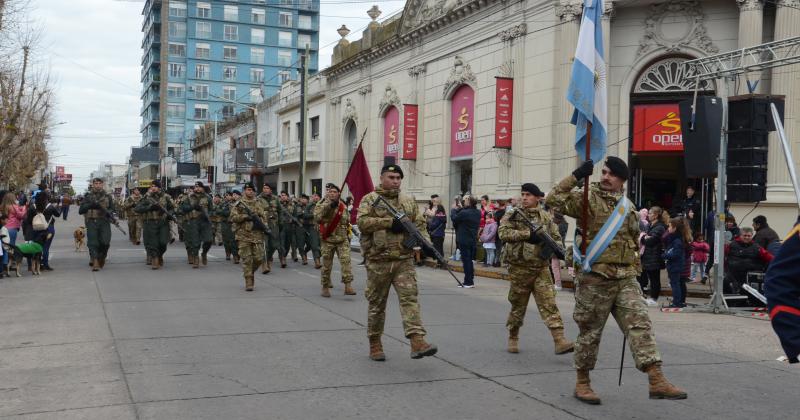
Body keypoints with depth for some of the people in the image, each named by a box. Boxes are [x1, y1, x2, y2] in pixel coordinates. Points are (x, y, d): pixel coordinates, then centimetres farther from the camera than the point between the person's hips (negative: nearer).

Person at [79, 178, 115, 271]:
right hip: (91, 222, 0)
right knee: (92, 242, -7)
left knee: (105, 242, -9)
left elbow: (112, 209, 11)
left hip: (104, 222, 0)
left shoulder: (107, 196, 12)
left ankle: (102, 257, 17)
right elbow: (80, 211, 5)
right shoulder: (88, 196, 10)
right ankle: (95, 262, -8)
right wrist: (90, 205, -11)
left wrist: (107, 211, -12)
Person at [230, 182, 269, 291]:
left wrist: (257, 218, -8)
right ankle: (248, 282, -1)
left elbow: (266, 215, 11)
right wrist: (245, 217, -15)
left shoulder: (260, 203, 13)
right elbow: (233, 217, -3)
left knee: (259, 258, 0)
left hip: (257, 235, 3)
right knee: (247, 259, -5)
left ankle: (251, 271, 29)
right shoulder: (239, 204, 4)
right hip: (243, 235, -2)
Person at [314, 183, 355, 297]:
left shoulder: (343, 206, 7)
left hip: (342, 239, 2)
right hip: (328, 239, -2)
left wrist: (348, 235, 17)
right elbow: (317, 217, -24)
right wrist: (329, 205, -29)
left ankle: (348, 286, -17)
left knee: (346, 260, -14)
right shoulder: (322, 205, -4)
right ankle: (325, 286, 20)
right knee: (326, 265, 5)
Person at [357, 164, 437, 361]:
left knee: (410, 298, -10)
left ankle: (417, 342, -18)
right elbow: (362, 221, -15)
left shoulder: (409, 201, 12)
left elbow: (419, 225, 11)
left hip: (404, 260, 2)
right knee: (377, 304, 8)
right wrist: (390, 222, -20)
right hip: (378, 261, -2)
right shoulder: (370, 200, 0)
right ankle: (374, 344, 22)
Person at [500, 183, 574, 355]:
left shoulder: (546, 217, 8)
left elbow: (557, 237, 13)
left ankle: (560, 341, -13)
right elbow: (504, 233, -18)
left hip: (541, 268, 1)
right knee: (518, 306, 11)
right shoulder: (512, 216, -1)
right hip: (519, 268, -1)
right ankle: (513, 338, 29)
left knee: (549, 304, -8)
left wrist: (550, 247, -9)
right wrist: (528, 234, -25)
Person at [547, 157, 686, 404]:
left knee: (640, 325, -6)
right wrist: (576, 176, -19)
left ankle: (656, 381, -10)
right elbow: (554, 200, -16)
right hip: (595, 278, -5)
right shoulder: (587, 199, -3)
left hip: (626, 278, 5)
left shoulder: (627, 206, 16)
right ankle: (582, 382, 19)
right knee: (590, 331, 4)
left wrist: (634, 267, 22)